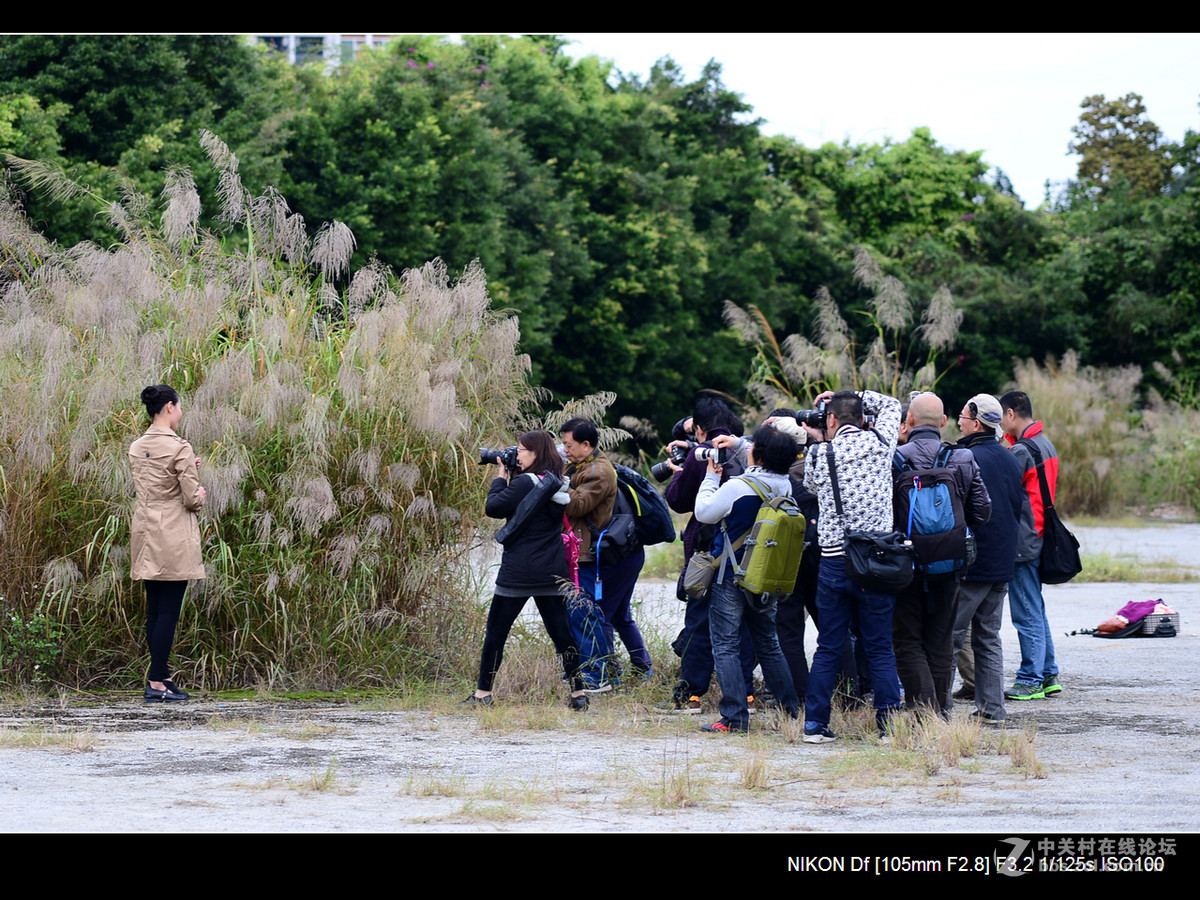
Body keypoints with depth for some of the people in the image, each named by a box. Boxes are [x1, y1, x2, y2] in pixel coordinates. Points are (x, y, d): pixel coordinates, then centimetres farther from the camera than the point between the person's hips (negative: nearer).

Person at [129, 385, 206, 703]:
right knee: (169, 610, -4)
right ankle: (157, 683, -6)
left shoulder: (136, 448, 7)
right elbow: (192, 499, -14)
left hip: (145, 534, 7)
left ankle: (160, 677, 17)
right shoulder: (179, 448, -14)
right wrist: (200, 495, 9)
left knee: (154, 609, 12)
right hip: (173, 539, -7)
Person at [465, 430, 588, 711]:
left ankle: (483, 693, 7)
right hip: (552, 571, 6)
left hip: (519, 571, -6)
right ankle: (578, 693, 3)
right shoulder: (556, 484, 9)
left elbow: (494, 507, -11)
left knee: (496, 630, 4)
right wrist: (510, 477, 13)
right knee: (561, 631, 7)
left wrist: (501, 477, 2)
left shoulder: (525, 482, -14)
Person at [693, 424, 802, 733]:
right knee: (768, 643, 19)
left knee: (725, 646, 0)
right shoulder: (786, 488, -2)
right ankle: (792, 708, 22)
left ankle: (735, 717, -5)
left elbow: (704, 512, -9)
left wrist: (711, 477, 5)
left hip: (730, 578, -6)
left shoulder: (738, 487, -20)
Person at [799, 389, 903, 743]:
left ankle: (815, 723, 10)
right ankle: (889, 723, 2)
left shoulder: (818, 455, -1)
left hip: (833, 563, 1)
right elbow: (891, 404, 18)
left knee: (828, 648, 8)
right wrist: (851, 398, 19)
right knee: (880, 648, 4)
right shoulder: (880, 442, -1)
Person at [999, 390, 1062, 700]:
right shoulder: (1046, 445, 13)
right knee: (1036, 611, 15)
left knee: (1026, 614, -4)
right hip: (1040, 539, 9)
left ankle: (1031, 680, -1)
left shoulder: (1021, 451, -17)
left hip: (1022, 543, -9)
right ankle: (1048, 675, 19)